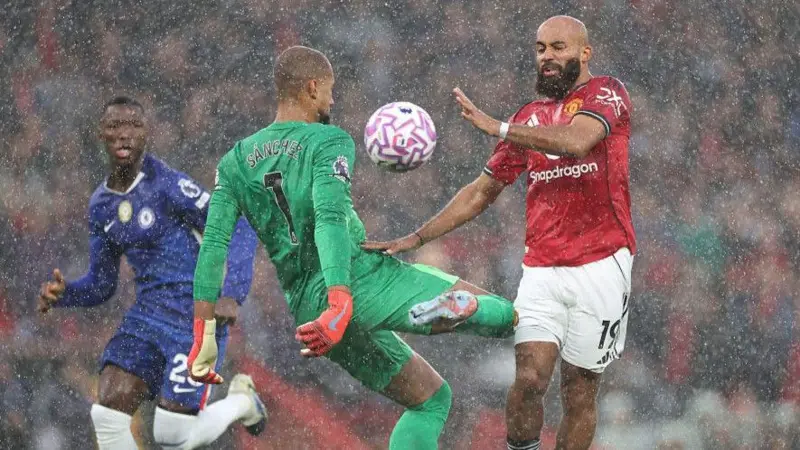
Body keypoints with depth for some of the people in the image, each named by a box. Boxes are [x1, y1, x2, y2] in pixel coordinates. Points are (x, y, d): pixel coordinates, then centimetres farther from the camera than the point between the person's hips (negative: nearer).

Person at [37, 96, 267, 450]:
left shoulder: (167, 185, -15)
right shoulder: (101, 206, 7)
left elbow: (240, 230, -16)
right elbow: (101, 285, 14)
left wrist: (232, 294, -29)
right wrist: (61, 293, -7)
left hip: (197, 318, -6)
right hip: (147, 315, 6)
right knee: (107, 416, -10)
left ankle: (241, 400, 24)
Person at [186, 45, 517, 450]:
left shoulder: (235, 161, 13)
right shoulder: (330, 142, -4)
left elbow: (213, 244, 2)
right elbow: (331, 218, -21)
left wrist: (204, 333, 0)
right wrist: (340, 307, -33)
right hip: (364, 280, -7)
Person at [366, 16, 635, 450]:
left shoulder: (607, 93, 0)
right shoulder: (528, 118, 17)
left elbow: (576, 140, -22)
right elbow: (482, 191, 19)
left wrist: (497, 128, -17)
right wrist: (417, 238, 11)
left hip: (599, 265, -4)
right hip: (541, 269, 4)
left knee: (579, 389, -1)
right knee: (530, 377, -14)